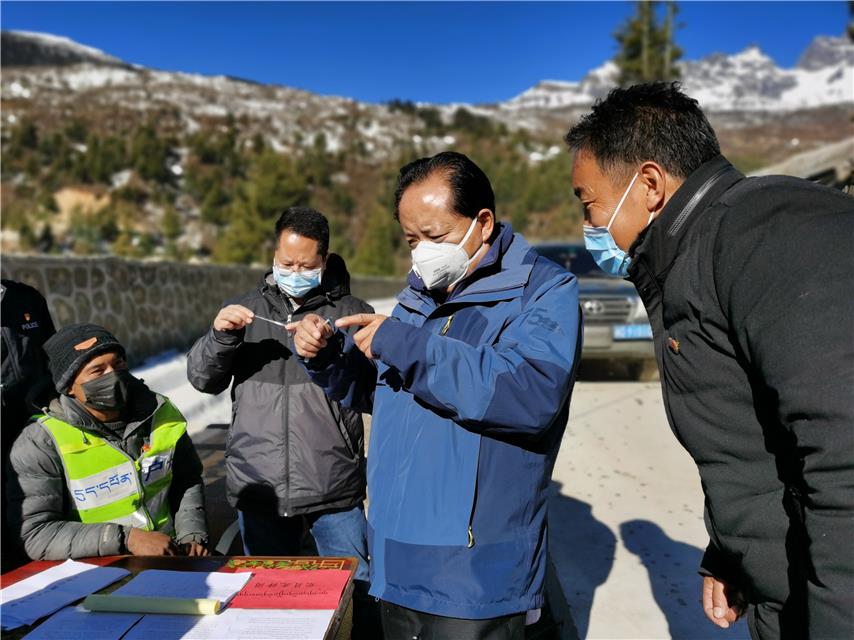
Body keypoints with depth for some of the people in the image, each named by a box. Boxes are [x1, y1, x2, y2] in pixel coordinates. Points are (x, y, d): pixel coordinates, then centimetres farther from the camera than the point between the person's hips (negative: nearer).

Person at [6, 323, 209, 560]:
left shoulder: (160, 412, 2)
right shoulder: (39, 443, -9)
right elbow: (35, 535, -14)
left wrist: (191, 536, 1)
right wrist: (127, 539, -20)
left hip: (169, 561, 2)